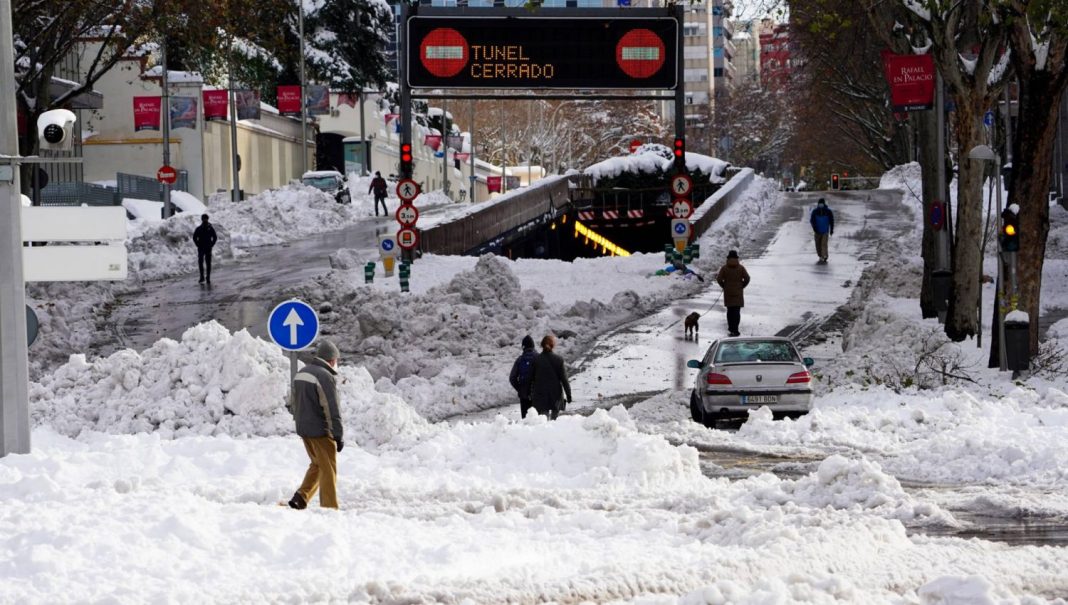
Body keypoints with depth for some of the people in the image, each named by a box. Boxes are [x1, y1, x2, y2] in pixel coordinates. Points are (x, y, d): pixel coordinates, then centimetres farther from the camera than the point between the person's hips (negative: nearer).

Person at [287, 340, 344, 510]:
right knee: (328, 469, 1)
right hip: (321, 432, -8)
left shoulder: (301, 373, 10)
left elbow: (293, 404, 20)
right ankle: (329, 507, 2)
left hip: (303, 430, 8)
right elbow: (332, 410, -20)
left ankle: (301, 498, 11)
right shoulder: (325, 377, -18)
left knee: (317, 464, 21)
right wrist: (338, 435, -16)